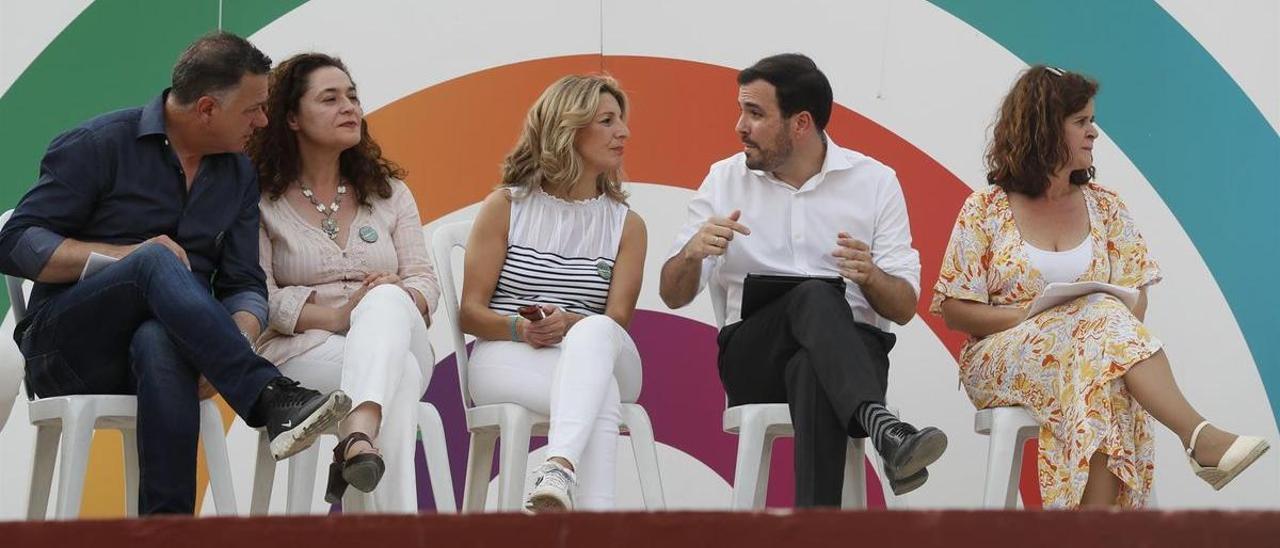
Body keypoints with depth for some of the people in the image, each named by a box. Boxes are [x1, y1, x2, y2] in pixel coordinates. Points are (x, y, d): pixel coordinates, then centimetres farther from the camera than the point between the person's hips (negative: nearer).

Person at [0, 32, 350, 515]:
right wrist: (128, 255, -17)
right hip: (69, 345, -3)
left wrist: (235, 345, -16)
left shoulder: (239, 173, 13)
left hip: (165, 338, 3)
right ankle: (272, 399, -48)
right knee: (159, 263, -35)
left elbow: (244, 285, 8)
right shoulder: (98, 146, -2)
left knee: (159, 343, -38)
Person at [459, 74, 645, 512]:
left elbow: (617, 321, 2)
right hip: (507, 359, -2)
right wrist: (520, 329, -18)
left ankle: (559, 471, -62)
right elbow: (471, 312, 5)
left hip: (598, 353, 2)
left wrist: (571, 325, -21)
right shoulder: (506, 206, 10)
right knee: (599, 394, -38)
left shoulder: (626, 224, 16)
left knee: (594, 333, -40)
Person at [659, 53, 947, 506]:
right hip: (753, 357, 0)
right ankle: (882, 428, -59)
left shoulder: (875, 182, 9)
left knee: (812, 373, -40)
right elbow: (673, 296, 11)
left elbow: (904, 308, 6)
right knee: (815, 298, -36)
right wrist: (693, 252, -12)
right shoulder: (725, 180, 13)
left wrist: (870, 277, -18)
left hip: (850, 347, 0)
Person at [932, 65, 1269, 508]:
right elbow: (954, 310, 0)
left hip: (1097, 355, 2)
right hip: (1002, 362, -2)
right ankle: (1198, 436, -48)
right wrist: (1033, 315, -14)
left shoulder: (1106, 207, 14)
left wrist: (1117, 321, -14)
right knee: (1103, 323, -35)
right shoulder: (985, 210, 4)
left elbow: (1136, 301, 10)